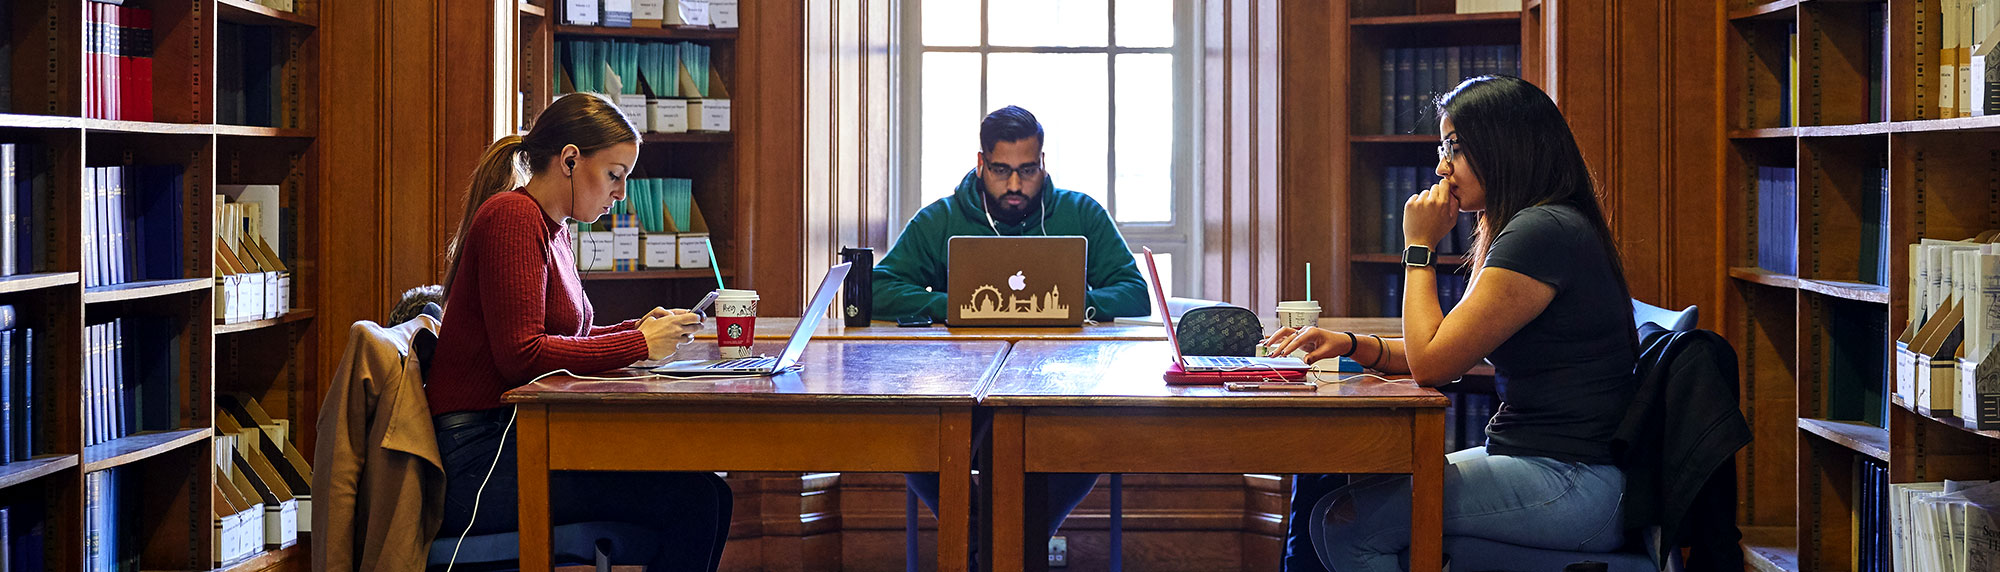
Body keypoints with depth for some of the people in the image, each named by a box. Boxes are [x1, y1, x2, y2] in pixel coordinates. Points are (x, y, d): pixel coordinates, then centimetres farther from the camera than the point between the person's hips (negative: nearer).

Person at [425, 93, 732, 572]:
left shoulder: (553, 228, 19)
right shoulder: (512, 218, -12)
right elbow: (521, 355, -20)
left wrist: (639, 330, 4)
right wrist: (637, 344, -13)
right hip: (481, 456, -10)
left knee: (709, 495, -3)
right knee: (692, 501, -21)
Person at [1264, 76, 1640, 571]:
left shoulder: (1542, 233, -17)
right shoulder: (1529, 229, 18)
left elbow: (1431, 364, -17)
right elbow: (1453, 352, 20)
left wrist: (1419, 247, -6)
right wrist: (1350, 344, 7)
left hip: (1573, 486, -11)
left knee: (1346, 522, -17)